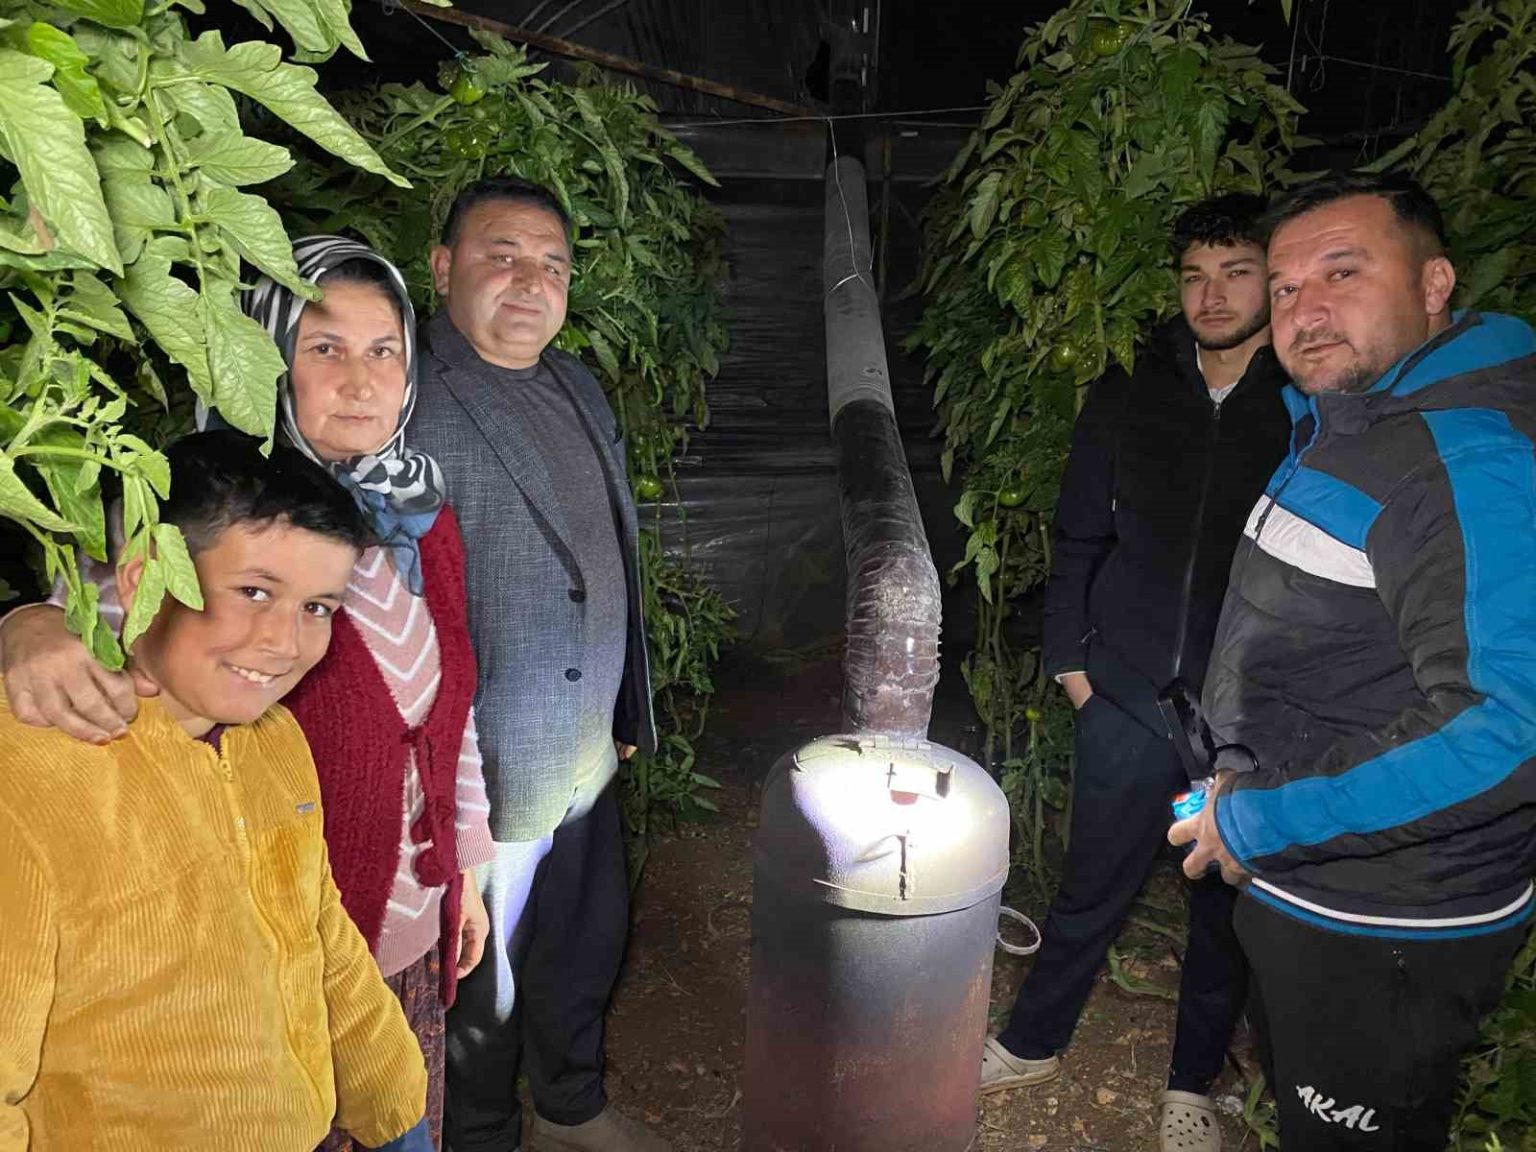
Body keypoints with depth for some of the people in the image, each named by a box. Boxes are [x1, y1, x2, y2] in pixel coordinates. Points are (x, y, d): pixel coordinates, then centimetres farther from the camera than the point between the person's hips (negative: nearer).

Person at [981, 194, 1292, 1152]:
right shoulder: (1130, 398, 2)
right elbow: (1080, 540, 9)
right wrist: (1070, 657, 5)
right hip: (1128, 701, 1)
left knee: (1227, 909, 16)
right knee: (1090, 891, 15)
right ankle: (1032, 1044, 38)